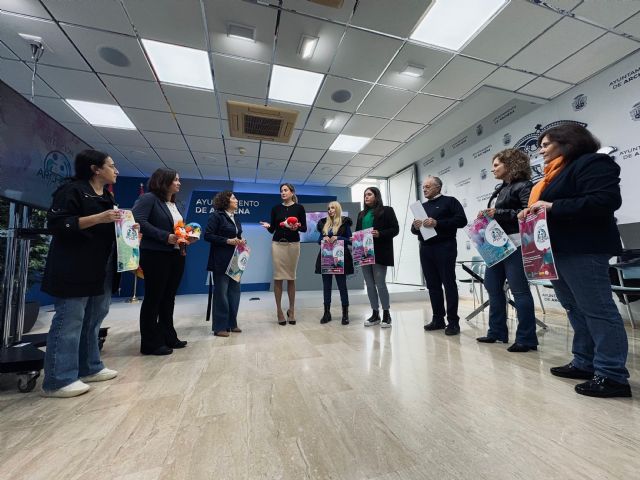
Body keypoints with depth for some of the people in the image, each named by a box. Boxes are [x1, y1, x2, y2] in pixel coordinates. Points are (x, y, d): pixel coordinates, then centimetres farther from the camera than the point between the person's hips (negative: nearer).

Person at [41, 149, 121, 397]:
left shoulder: (106, 197, 20)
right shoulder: (71, 190, -7)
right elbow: (57, 224, -16)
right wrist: (98, 218, -23)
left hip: (101, 270, 9)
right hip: (74, 270, -9)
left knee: (93, 320, 13)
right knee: (69, 322, -4)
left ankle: (89, 367, 24)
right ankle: (58, 380, 7)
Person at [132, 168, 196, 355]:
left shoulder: (174, 204, 17)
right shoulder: (148, 198, -6)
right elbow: (139, 221, -18)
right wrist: (165, 237, -22)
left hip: (176, 256, 8)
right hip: (156, 255, -8)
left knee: (168, 298, 14)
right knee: (153, 298, 2)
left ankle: (168, 337, 26)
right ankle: (151, 344, 14)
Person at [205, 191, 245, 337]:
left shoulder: (236, 218, 16)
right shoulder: (216, 216, -6)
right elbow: (208, 235, -13)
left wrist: (241, 241, 1)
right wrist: (227, 241, -18)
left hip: (235, 260, 7)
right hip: (221, 261, -7)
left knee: (234, 291, 10)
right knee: (221, 293, 1)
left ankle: (231, 323, 22)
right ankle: (220, 327, 12)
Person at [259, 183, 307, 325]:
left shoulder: (299, 208, 2)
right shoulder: (276, 208, 8)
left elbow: (304, 228, 0)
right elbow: (272, 229, 7)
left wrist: (296, 227, -20)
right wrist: (268, 226, -15)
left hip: (293, 244, -1)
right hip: (277, 244, 2)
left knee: (291, 277, 6)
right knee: (278, 277, 0)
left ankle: (291, 309, 19)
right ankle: (279, 310, 11)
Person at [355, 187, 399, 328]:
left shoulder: (387, 210, 4)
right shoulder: (361, 214, 21)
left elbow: (395, 229, -4)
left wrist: (380, 234, -19)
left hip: (379, 252, -6)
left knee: (380, 284, -5)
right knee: (370, 285, 7)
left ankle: (386, 314, 9)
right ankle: (375, 314, 17)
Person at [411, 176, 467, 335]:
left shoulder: (450, 201, 5)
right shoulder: (422, 206, 21)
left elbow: (461, 220, -9)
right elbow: (414, 230, 19)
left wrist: (437, 223, -18)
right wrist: (415, 226, -5)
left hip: (444, 247, -5)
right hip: (425, 249, 6)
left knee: (449, 284, -2)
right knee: (432, 285, 7)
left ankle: (453, 321, 5)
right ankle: (438, 319, 15)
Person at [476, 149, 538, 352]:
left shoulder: (523, 185, -5)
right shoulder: (499, 189, 20)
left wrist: (498, 213, -18)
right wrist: (486, 215, 1)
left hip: (515, 244, -9)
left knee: (519, 290, -3)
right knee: (492, 286, 11)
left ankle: (526, 339, 9)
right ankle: (497, 332, 23)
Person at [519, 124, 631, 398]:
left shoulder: (592, 163, -5)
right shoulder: (555, 174, 23)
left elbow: (606, 200, -19)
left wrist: (553, 207, -21)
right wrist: (532, 212, 6)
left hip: (582, 250, -9)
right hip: (557, 250, 9)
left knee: (597, 309, -4)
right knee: (575, 309, 11)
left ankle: (613, 376, 5)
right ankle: (585, 363, 20)